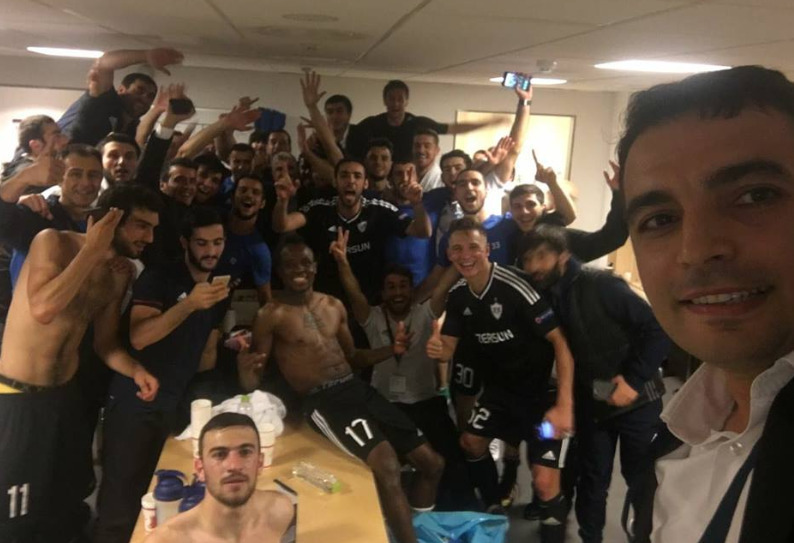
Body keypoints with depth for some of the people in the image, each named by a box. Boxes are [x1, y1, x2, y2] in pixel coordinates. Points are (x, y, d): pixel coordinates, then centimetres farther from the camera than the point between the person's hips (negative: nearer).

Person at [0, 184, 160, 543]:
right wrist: (92, 248, -26)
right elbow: (43, 309, -33)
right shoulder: (54, 242, -15)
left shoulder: (119, 274, 3)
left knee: (65, 505, 19)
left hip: (65, 396, 6)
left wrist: (136, 371, -10)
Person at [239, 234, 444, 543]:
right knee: (387, 467, -29)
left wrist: (391, 349, 7)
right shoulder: (271, 316, -3)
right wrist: (245, 370, -29)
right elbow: (253, 385, -5)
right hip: (322, 401, -7)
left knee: (432, 463, 6)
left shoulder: (334, 306, 14)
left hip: (359, 389, 7)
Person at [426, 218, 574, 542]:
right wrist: (437, 349, -24)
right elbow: (448, 349, 2)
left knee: (544, 482, -14)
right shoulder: (458, 295, -4)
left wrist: (565, 405, -30)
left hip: (542, 388, -7)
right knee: (472, 443, 20)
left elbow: (560, 342, -25)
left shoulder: (514, 288, -28)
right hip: (501, 384, 8)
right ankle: (493, 508, 44)